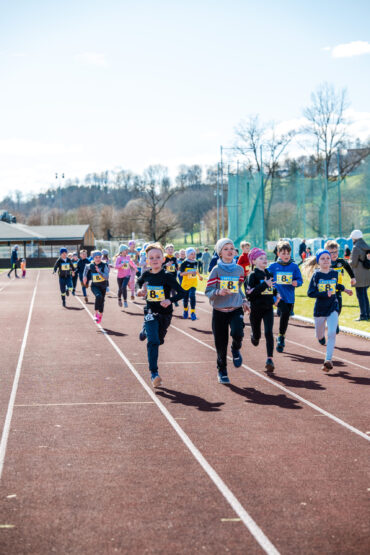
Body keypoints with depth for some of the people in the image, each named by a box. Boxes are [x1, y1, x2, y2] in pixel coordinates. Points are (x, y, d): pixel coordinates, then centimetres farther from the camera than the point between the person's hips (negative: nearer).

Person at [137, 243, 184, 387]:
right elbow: (140, 282, 22)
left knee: (159, 340, 17)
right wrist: (141, 291, 2)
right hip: (150, 312, 0)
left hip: (165, 314, 0)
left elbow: (181, 292, -18)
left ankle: (146, 332, 52)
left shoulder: (167, 276, -13)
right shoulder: (146, 275, -2)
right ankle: (154, 373, -17)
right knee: (153, 341, -16)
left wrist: (170, 300, -34)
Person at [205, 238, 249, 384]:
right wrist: (218, 292, -26)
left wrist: (244, 301, 8)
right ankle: (222, 371, 24)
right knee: (221, 344, 2)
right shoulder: (216, 270, -5)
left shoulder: (239, 269, 6)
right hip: (219, 311, -1)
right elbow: (208, 291, -7)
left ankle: (236, 349, 9)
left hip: (236, 309, 1)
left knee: (237, 333, -26)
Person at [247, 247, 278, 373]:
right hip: (256, 309, -3)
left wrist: (275, 297, 5)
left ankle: (270, 359, -14)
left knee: (269, 332, -11)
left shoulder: (269, 274, 9)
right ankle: (254, 337, 48)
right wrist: (265, 285, -25)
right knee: (256, 334, 10)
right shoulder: (253, 275, -9)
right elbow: (249, 294, -21)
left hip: (268, 308, 3)